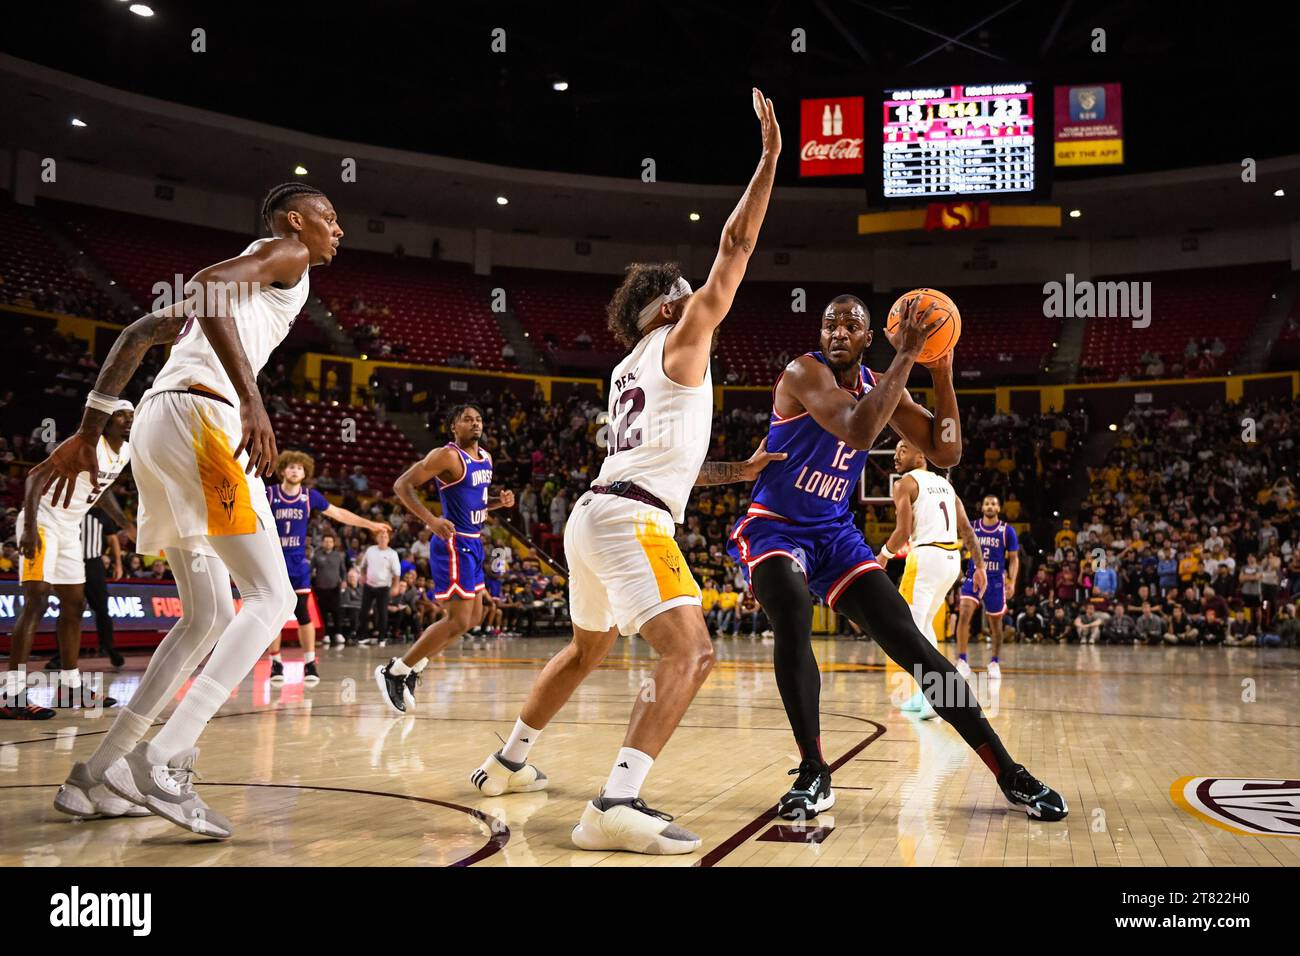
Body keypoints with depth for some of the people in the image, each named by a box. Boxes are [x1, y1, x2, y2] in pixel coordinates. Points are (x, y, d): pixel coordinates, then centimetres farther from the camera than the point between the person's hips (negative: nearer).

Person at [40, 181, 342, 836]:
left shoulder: (241, 276, 31)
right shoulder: (287, 253, 6)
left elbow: (136, 334, 27)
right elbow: (207, 283, -16)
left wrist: (90, 430, 23)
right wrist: (251, 399, -25)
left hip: (154, 423, 9)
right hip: (200, 415, -9)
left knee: (207, 618, 13)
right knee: (271, 598, -11)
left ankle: (95, 775, 14)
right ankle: (163, 763, -22)